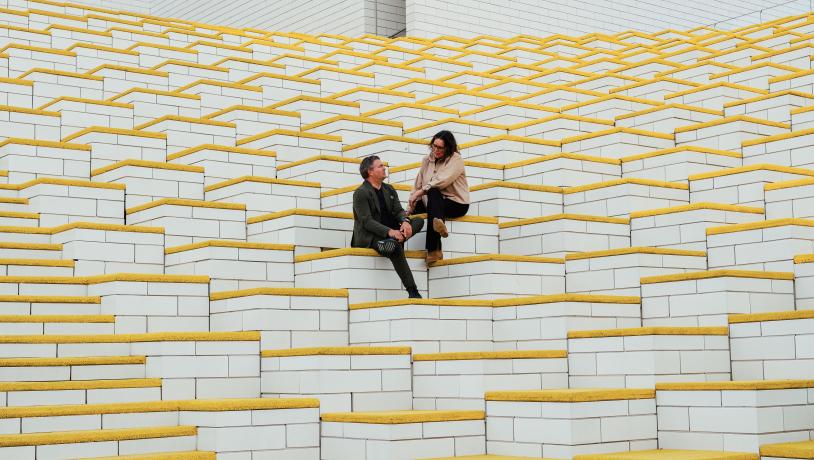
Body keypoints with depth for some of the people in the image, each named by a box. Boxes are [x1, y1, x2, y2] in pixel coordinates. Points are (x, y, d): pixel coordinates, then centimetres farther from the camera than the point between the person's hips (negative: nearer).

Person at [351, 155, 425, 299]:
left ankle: (393, 242, -31)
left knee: (419, 221, -8)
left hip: (389, 231, 8)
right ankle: (412, 292, -35)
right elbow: (367, 221, -18)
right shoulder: (360, 193, -9)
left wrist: (405, 221, -17)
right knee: (396, 248, -35)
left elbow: (398, 210, 8)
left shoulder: (389, 189, 15)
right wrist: (389, 232, -31)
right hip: (368, 236, -8)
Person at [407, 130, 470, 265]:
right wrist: (411, 204, -5)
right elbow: (418, 184, 7)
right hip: (435, 202, 7)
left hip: (457, 204, -7)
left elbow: (442, 181, -20)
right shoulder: (427, 160, 12)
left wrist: (420, 192, -23)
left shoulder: (456, 159, -6)